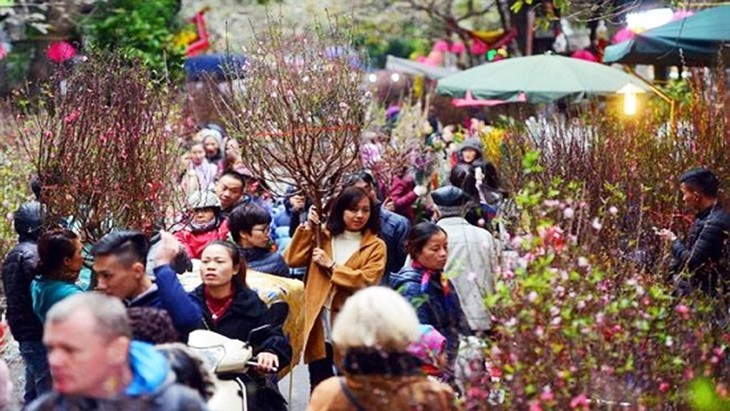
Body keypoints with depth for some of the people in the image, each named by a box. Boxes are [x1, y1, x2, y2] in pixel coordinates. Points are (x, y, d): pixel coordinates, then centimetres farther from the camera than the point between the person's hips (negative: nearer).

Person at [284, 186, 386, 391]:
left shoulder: (376, 246, -1)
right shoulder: (323, 235, 8)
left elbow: (366, 281, -16)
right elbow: (292, 259, -2)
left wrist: (331, 266, -13)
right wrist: (308, 227, -8)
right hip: (319, 323, 2)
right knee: (319, 385, 11)